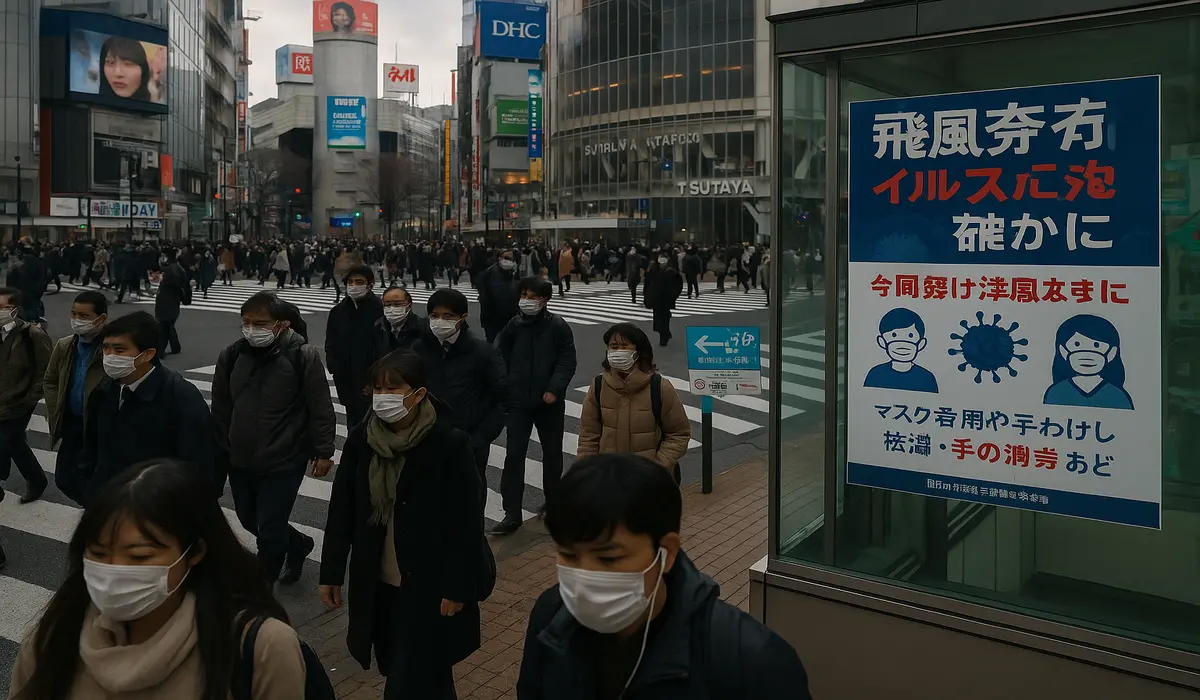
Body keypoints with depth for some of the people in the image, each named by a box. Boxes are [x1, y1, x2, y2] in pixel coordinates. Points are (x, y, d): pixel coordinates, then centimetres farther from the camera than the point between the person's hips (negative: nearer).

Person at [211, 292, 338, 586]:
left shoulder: (303, 355, -14)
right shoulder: (232, 355, 0)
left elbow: (321, 409, -10)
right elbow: (221, 408, 10)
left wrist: (323, 451, -9)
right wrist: (220, 449, 12)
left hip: (284, 462, -6)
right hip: (240, 460, 6)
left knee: (269, 531, -2)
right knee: (249, 520, 21)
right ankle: (298, 543, 47)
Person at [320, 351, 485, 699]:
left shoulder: (451, 444, -17)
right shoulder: (361, 439, -3)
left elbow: (466, 524, -14)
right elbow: (341, 510, 4)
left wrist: (457, 588, -13)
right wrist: (331, 572, 7)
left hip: (430, 586, -5)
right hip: (377, 583, 5)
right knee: (398, 670, 19)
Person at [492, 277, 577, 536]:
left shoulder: (559, 327, -7)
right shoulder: (513, 326, 1)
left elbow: (567, 362, -9)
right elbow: (500, 358, 7)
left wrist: (554, 389, -19)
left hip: (549, 402, -1)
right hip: (518, 401, 1)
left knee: (552, 453, 13)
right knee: (514, 455, -2)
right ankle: (512, 513, 2)